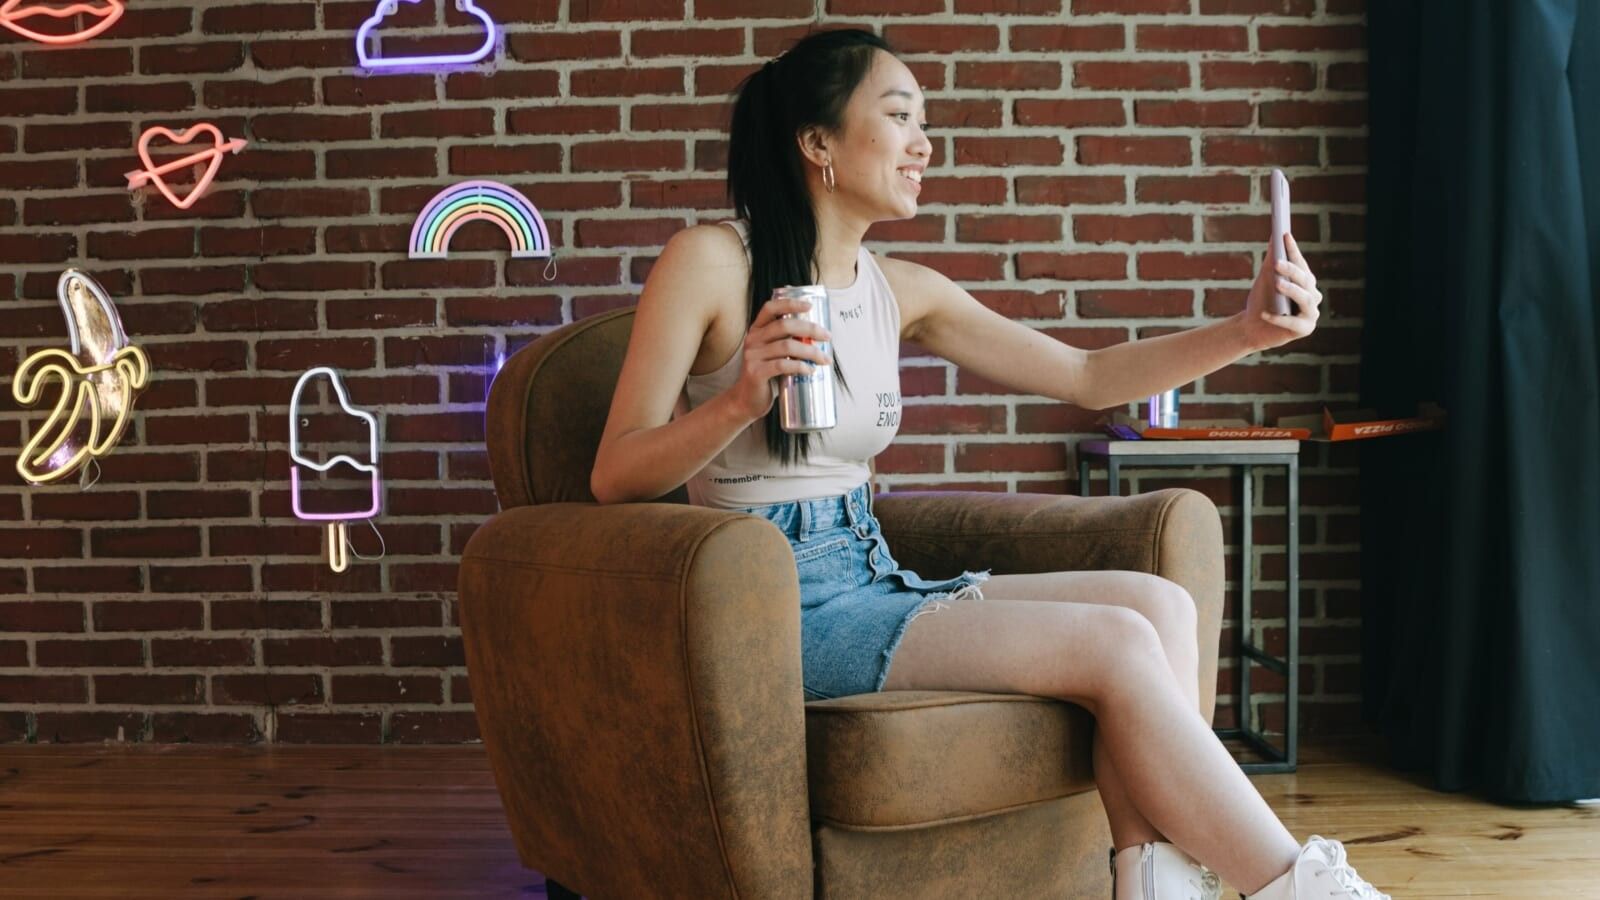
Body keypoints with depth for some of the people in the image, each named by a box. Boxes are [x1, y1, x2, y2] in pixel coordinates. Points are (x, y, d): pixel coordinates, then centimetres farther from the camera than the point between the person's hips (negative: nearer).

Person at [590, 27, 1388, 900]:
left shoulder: (901, 291, 9)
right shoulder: (710, 261, -8)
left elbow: (1087, 378, 10)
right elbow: (614, 476, -9)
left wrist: (1243, 332, -3)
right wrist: (740, 403, -27)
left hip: (869, 582, 7)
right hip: (779, 608, -7)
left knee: (1157, 603, -9)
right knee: (1114, 645, -18)